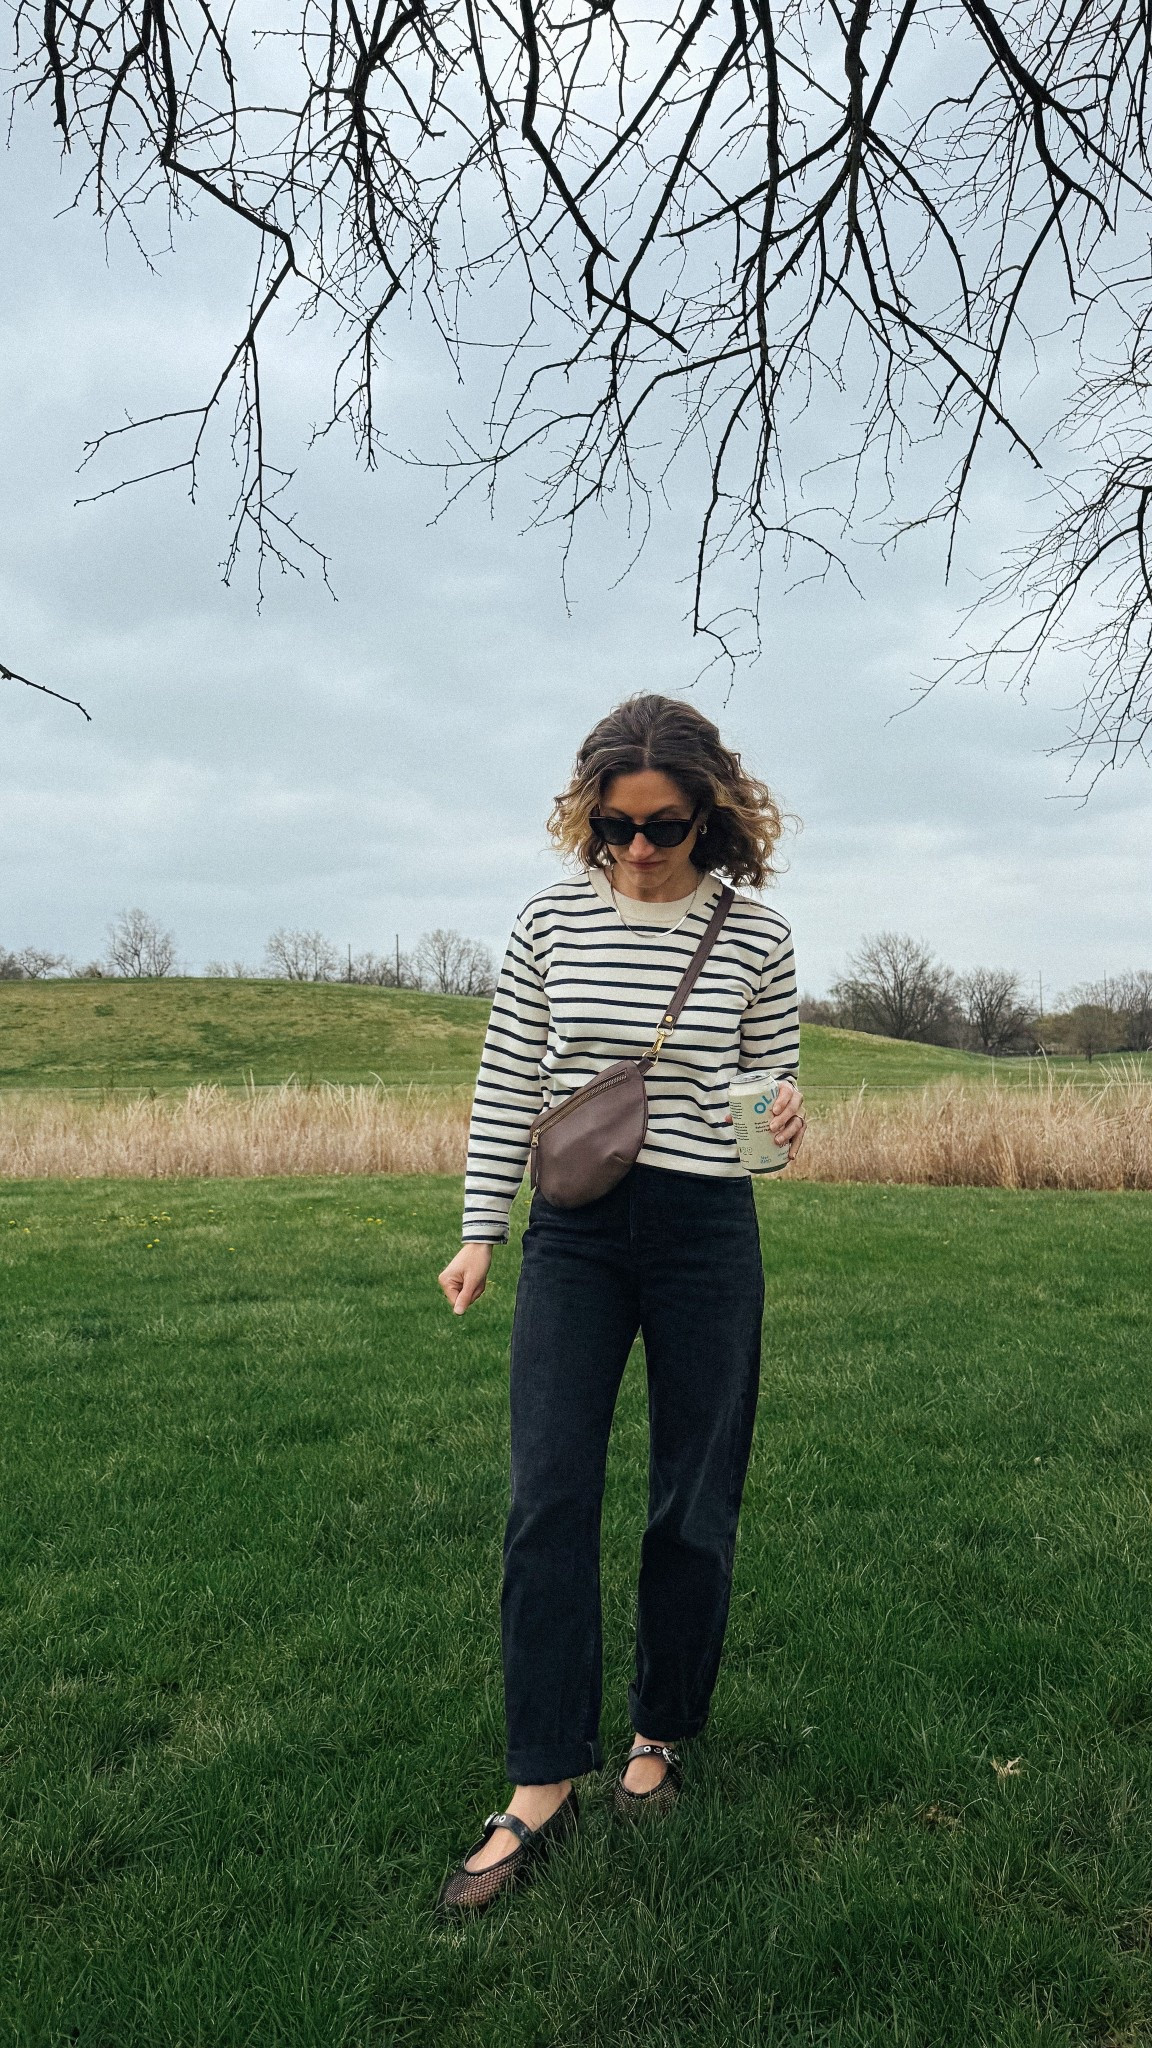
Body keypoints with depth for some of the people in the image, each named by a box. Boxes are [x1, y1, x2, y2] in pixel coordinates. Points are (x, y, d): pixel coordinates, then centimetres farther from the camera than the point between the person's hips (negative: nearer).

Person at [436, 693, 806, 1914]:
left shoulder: (756, 938, -4)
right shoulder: (553, 921, -1)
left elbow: (772, 1083, 7)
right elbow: (504, 1086, 5)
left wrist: (787, 1121, -17)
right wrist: (480, 1231, 3)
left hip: (706, 1231, 0)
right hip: (575, 1230, 1)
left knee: (693, 1504, 8)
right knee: (547, 1498, -4)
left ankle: (659, 1737, 30)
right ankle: (543, 1788, 9)